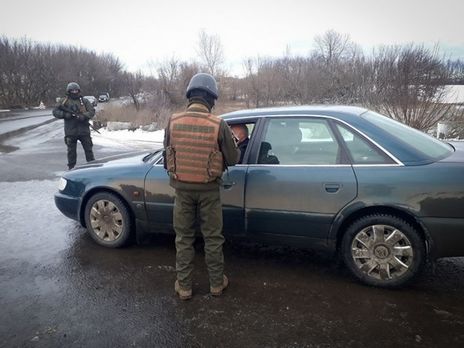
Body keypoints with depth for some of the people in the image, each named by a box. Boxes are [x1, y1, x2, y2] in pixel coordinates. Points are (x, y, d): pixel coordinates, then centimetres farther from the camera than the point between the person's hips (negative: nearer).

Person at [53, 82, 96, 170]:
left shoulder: (84, 101, 7)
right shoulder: (65, 101, 6)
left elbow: (92, 111, 0)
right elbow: (55, 111, 4)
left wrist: (83, 116, -17)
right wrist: (65, 114, -13)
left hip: (84, 130, 0)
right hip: (70, 131, 0)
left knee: (88, 149, 4)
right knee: (71, 150, 8)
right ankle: (71, 168, 18)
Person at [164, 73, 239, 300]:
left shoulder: (173, 122, -7)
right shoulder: (219, 125, -14)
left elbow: (167, 158, 2)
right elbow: (232, 159, -6)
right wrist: (234, 147, 15)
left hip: (182, 188, 2)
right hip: (209, 189, -1)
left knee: (183, 238, 15)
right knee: (213, 238, 15)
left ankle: (183, 286, 25)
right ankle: (217, 283, 29)